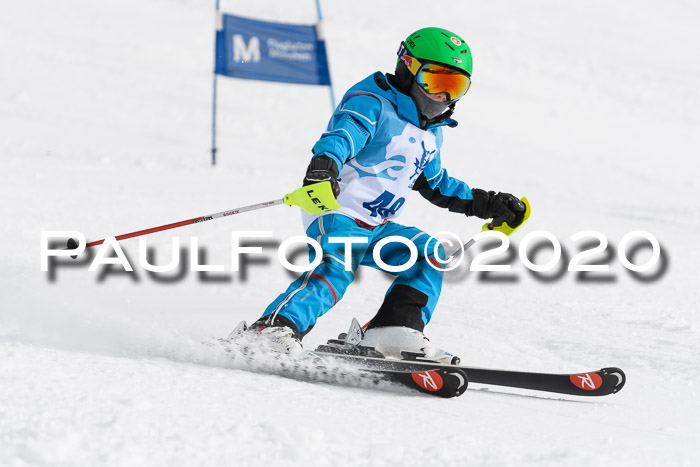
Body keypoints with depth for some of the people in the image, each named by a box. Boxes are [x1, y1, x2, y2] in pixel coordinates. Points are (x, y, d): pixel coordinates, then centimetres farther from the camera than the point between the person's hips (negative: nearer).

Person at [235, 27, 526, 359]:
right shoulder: (373, 106, -10)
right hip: (337, 215, -9)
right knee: (338, 266, -32)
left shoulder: (431, 132, 19)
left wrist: (487, 204, 32)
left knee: (428, 254, 0)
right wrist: (324, 166, -51)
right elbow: (341, 136, -29)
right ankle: (275, 327, -42)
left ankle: (394, 331, -10)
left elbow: (435, 184, 34)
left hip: (376, 228, 9)